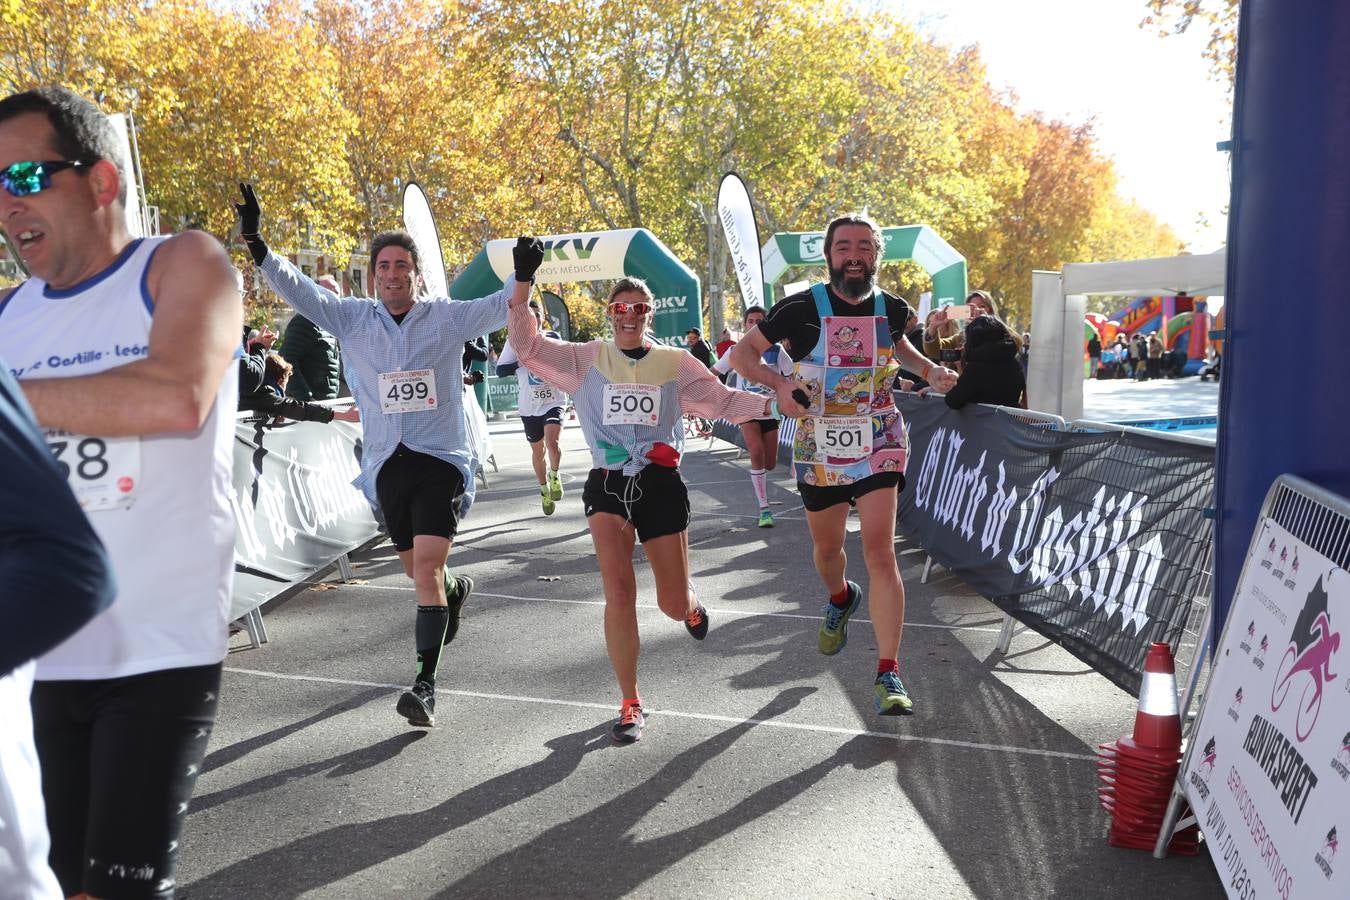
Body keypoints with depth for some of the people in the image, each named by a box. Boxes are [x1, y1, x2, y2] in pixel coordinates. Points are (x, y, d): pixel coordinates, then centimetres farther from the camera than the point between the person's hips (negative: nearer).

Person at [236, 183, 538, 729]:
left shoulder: (446, 317, 0)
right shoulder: (352, 318, 6)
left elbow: (505, 306, -11)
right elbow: (297, 289, -1)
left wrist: (523, 274, -30)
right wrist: (256, 245, -14)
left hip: (440, 461, -4)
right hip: (387, 463, 4)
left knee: (426, 570, -14)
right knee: (417, 571, 16)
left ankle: (425, 684, -9)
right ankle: (455, 590, 52)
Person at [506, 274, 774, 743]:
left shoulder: (675, 362, 6)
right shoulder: (587, 360, 5)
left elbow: (723, 400, 2)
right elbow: (528, 347, -1)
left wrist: (775, 403, -11)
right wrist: (521, 290, -12)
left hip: (660, 484, 1)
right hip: (607, 485, 0)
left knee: (674, 603, 4)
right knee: (619, 593, -12)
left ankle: (691, 609, 46)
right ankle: (630, 703, 4)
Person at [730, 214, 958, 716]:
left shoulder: (891, 308, -1)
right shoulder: (803, 309, -11)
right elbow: (742, 353, -4)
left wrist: (931, 371, 5)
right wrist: (778, 384, -21)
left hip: (879, 447, 0)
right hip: (819, 449, 0)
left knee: (880, 553, -12)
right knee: (827, 548, 18)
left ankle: (888, 675, -7)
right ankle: (840, 599, 55)